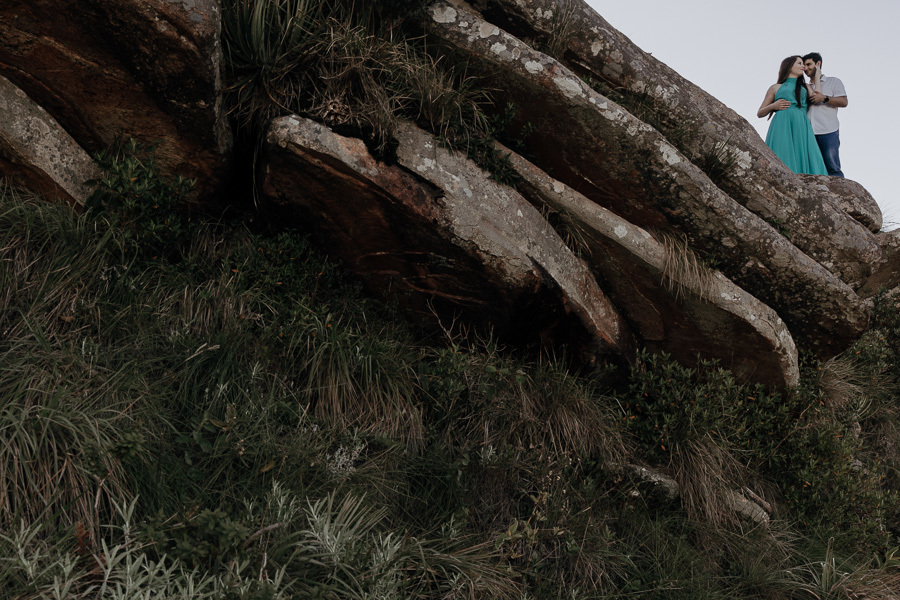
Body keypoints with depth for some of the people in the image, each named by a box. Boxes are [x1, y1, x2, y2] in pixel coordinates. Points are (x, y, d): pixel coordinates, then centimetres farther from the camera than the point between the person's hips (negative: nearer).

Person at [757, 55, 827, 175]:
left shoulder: (806, 88, 29)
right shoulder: (776, 88, 19)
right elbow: (759, 113, 19)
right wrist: (773, 106, -2)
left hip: (801, 127, 3)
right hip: (782, 126, -2)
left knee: (802, 160, -12)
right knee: (782, 164, -14)